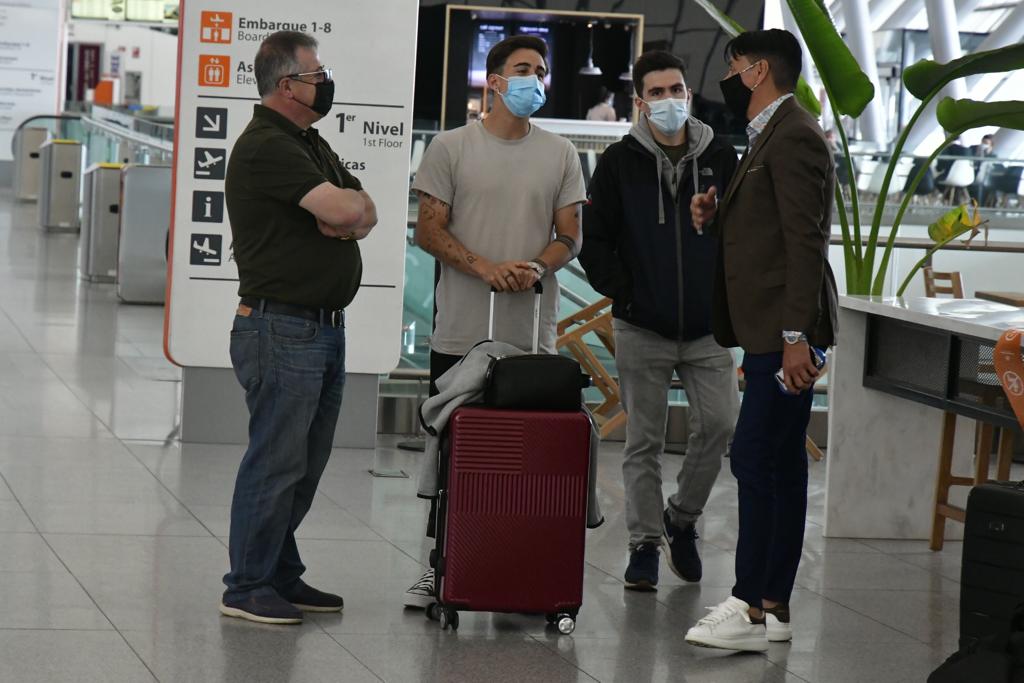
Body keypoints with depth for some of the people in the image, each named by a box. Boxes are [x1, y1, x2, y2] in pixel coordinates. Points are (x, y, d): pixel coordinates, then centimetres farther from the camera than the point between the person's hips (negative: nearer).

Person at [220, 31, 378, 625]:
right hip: (283, 328, -9)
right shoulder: (266, 147, -15)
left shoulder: (313, 144, 18)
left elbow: (367, 214, 14)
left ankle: (282, 576, 22)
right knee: (277, 460, -5)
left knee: (306, 463, 13)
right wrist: (347, 201, -1)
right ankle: (248, 588, 2)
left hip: (325, 326, 9)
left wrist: (348, 214, -9)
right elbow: (344, 208, -24)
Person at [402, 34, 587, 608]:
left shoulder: (561, 155, 10)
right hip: (463, 332, -1)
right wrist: (485, 268, -16)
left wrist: (537, 267, -13)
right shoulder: (452, 147, 3)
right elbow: (430, 231, -1)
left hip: (534, 335, 1)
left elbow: (571, 236, 9)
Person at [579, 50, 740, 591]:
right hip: (641, 329, -1)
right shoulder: (620, 163, 0)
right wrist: (623, 294, -6)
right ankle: (645, 543, 13)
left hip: (707, 329, 1)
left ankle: (682, 516, 15)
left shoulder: (721, 160, 5)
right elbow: (593, 241, 2)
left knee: (721, 424, -8)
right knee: (643, 441, 3)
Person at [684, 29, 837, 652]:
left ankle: (752, 611, -11)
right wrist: (717, 215, 6)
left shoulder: (793, 137, -12)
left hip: (784, 330, -11)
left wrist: (796, 336, -24)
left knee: (756, 460, -12)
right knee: (779, 466, 10)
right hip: (767, 330, 11)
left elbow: (805, 240, -20)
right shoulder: (774, 135, 20)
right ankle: (774, 607, 14)